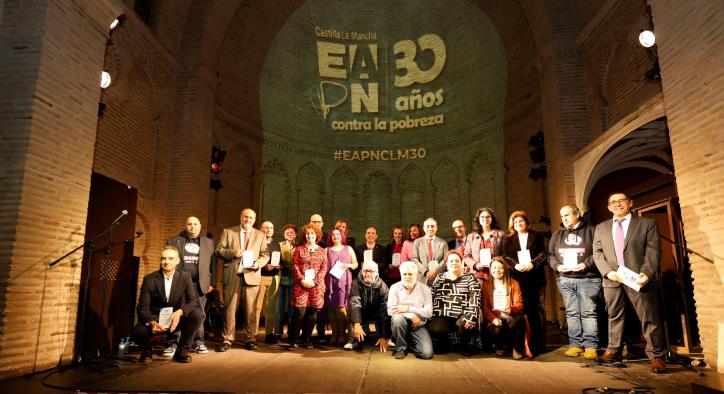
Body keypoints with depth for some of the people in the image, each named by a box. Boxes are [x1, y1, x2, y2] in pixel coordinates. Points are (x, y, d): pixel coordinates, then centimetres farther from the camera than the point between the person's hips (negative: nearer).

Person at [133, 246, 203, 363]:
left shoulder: (185, 277, -5)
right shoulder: (149, 279, -7)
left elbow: (193, 301, -12)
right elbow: (142, 307, -11)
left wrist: (180, 312, -34)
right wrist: (152, 322, -32)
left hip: (176, 319, 1)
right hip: (155, 320, -1)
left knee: (198, 314, -27)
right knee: (138, 332, -32)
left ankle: (182, 350, -5)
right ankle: (146, 349, 9)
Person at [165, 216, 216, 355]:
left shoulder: (208, 242, 14)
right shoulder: (173, 241, 10)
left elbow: (212, 263, 10)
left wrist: (212, 282, 5)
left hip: (199, 284, 1)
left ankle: (198, 342, 10)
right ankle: (174, 344, 5)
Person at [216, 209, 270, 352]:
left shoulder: (260, 235, 12)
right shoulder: (228, 232, 9)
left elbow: (265, 255, 8)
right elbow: (219, 250, 4)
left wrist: (257, 264, -11)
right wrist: (232, 253, -14)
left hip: (252, 276, 1)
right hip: (232, 276, -1)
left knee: (250, 310, 4)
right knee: (229, 309, 2)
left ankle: (249, 340, 13)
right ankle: (227, 340, 11)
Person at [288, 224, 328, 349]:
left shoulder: (322, 251, 12)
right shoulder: (299, 249, 9)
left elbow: (324, 268, 4)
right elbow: (295, 266, 2)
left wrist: (315, 281, -9)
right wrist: (302, 280, -11)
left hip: (316, 286, 2)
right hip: (301, 285, -2)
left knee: (312, 313, 3)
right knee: (300, 312, -8)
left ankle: (307, 340, 15)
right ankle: (293, 341, 2)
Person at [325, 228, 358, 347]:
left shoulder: (348, 249, 12)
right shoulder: (327, 250, 13)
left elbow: (356, 264, 11)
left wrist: (349, 265, -10)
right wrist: (323, 282, 1)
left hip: (344, 282, -1)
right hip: (330, 282, 1)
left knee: (341, 308, -8)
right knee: (331, 309, 0)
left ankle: (342, 335, 1)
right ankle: (334, 335, 8)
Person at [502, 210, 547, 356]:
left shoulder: (537, 236, 10)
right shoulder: (508, 239, 13)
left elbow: (543, 254, 0)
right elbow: (506, 257, 5)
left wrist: (532, 263, -16)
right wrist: (515, 265, -14)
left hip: (535, 277, -1)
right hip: (517, 278, 1)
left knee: (537, 309, 2)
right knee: (523, 310, 0)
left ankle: (539, 343, 8)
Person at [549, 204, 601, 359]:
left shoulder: (590, 230, 1)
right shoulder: (557, 234, 15)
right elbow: (550, 254, 14)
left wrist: (587, 264, -16)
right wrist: (557, 266, -3)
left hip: (588, 278, -4)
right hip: (565, 279, 4)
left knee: (588, 312, -1)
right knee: (571, 313, 6)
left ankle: (591, 345, 6)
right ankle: (576, 344, 12)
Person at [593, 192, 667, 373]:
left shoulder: (647, 224, 6)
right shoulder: (601, 228, 14)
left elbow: (653, 251, -2)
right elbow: (597, 252, 8)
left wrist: (646, 273, -16)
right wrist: (608, 272, -8)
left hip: (638, 278, -3)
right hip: (612, 279, 3)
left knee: (649, 318, 0)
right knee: (614, 316, 10)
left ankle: (656, 356, 9)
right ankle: (613, 351, 18)